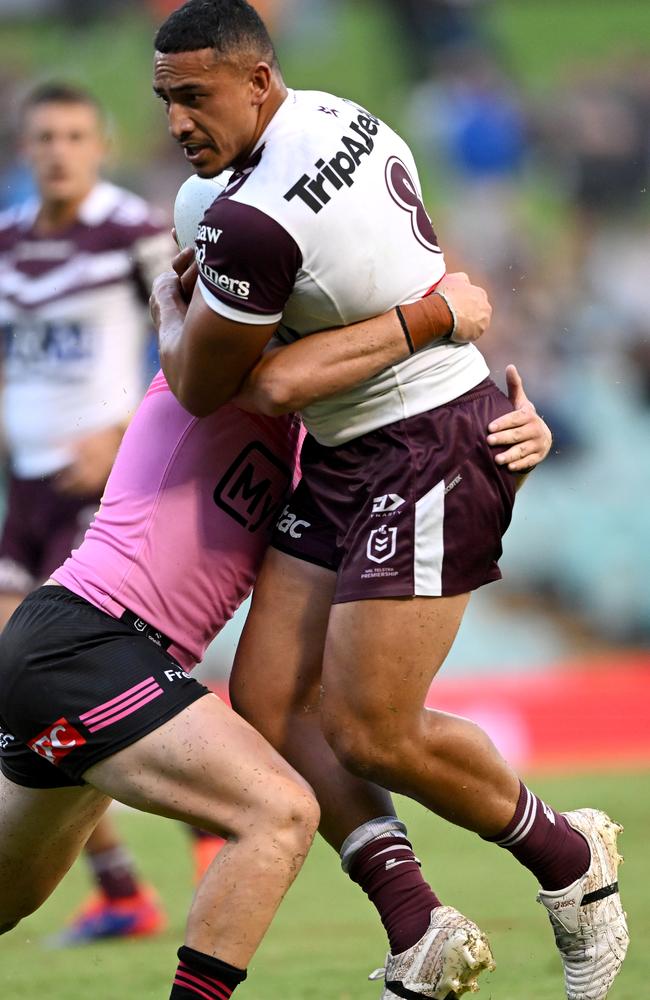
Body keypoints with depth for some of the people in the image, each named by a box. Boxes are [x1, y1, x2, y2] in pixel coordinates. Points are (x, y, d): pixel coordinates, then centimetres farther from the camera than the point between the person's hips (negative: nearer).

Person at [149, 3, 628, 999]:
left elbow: (199, 389, -11)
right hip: (346, 461, 10)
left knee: (370, 732, -10)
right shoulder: (343, 116, 4)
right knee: (271, 702, 0)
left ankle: (570, 861, 14)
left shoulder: (253, 221, -25)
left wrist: (169, 305, 9)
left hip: (432, 450, -10)